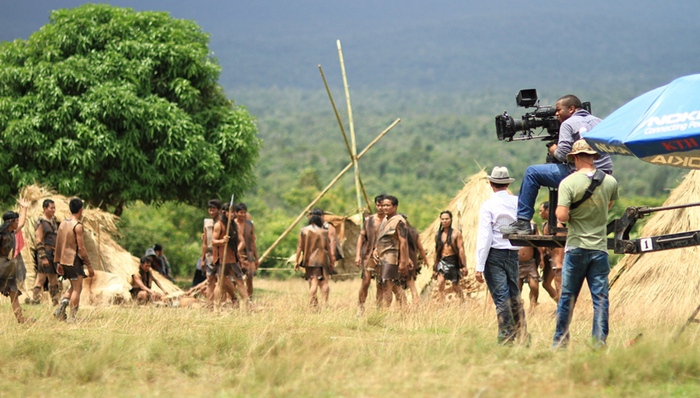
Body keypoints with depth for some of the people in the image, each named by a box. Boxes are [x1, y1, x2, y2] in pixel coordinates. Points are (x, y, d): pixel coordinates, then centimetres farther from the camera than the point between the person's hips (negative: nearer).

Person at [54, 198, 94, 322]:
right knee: (77, 288, 0)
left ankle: (61, 307, 3)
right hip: (74, 260, -8)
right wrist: (89, 266, -12)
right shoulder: (77, 226, -14)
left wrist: (58, 263, 20)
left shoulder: (63, 224, 9)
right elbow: (81, 248, -17)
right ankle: (73, 317, -1)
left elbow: (58, 245, 13)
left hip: (64, 260, 8)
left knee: (73, 287, 20)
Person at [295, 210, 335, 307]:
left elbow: (300, 247, 1)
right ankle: (325, 302, -11)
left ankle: (312, 302, -4)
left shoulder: (303, 231, 5)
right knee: (324, 282, 1)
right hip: (322, 260, -2)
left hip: (309, 260, 2)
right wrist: (332, 262, 12)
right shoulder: (323, 232, 2)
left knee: (313, 282, 5)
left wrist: (297, 261, 4)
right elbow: (328, 248, 5)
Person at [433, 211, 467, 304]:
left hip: (453, 261, -2)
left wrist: (463, 266, -8)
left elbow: (461, 249, -3)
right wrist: (434, 268, 15)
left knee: (456, 286, 5)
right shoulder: (438, 235, 10)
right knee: (440, 284, -15)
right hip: (442, 261, 2)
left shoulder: (456, 233, 0)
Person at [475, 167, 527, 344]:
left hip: (494, 255, -4)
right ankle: (522, 336, 13)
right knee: (515, 296, 14)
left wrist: (479, 266, -13)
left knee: (501, 298, -4)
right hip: (513, 254, 4)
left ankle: (506, 338, -5)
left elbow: (484, 237, -13)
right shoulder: (518, 203, 2)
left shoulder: (488, 206, -10)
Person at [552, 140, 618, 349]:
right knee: (600, 298, 3)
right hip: (600, 248, 2)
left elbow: (562, 216, -16)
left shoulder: (568, 183, -10)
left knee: (567, 298, 7)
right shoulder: (610, 182, 2)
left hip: (576, 247, -2)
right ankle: (600, 343, 0)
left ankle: (560, 341, 13)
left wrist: (559, 209, 5)